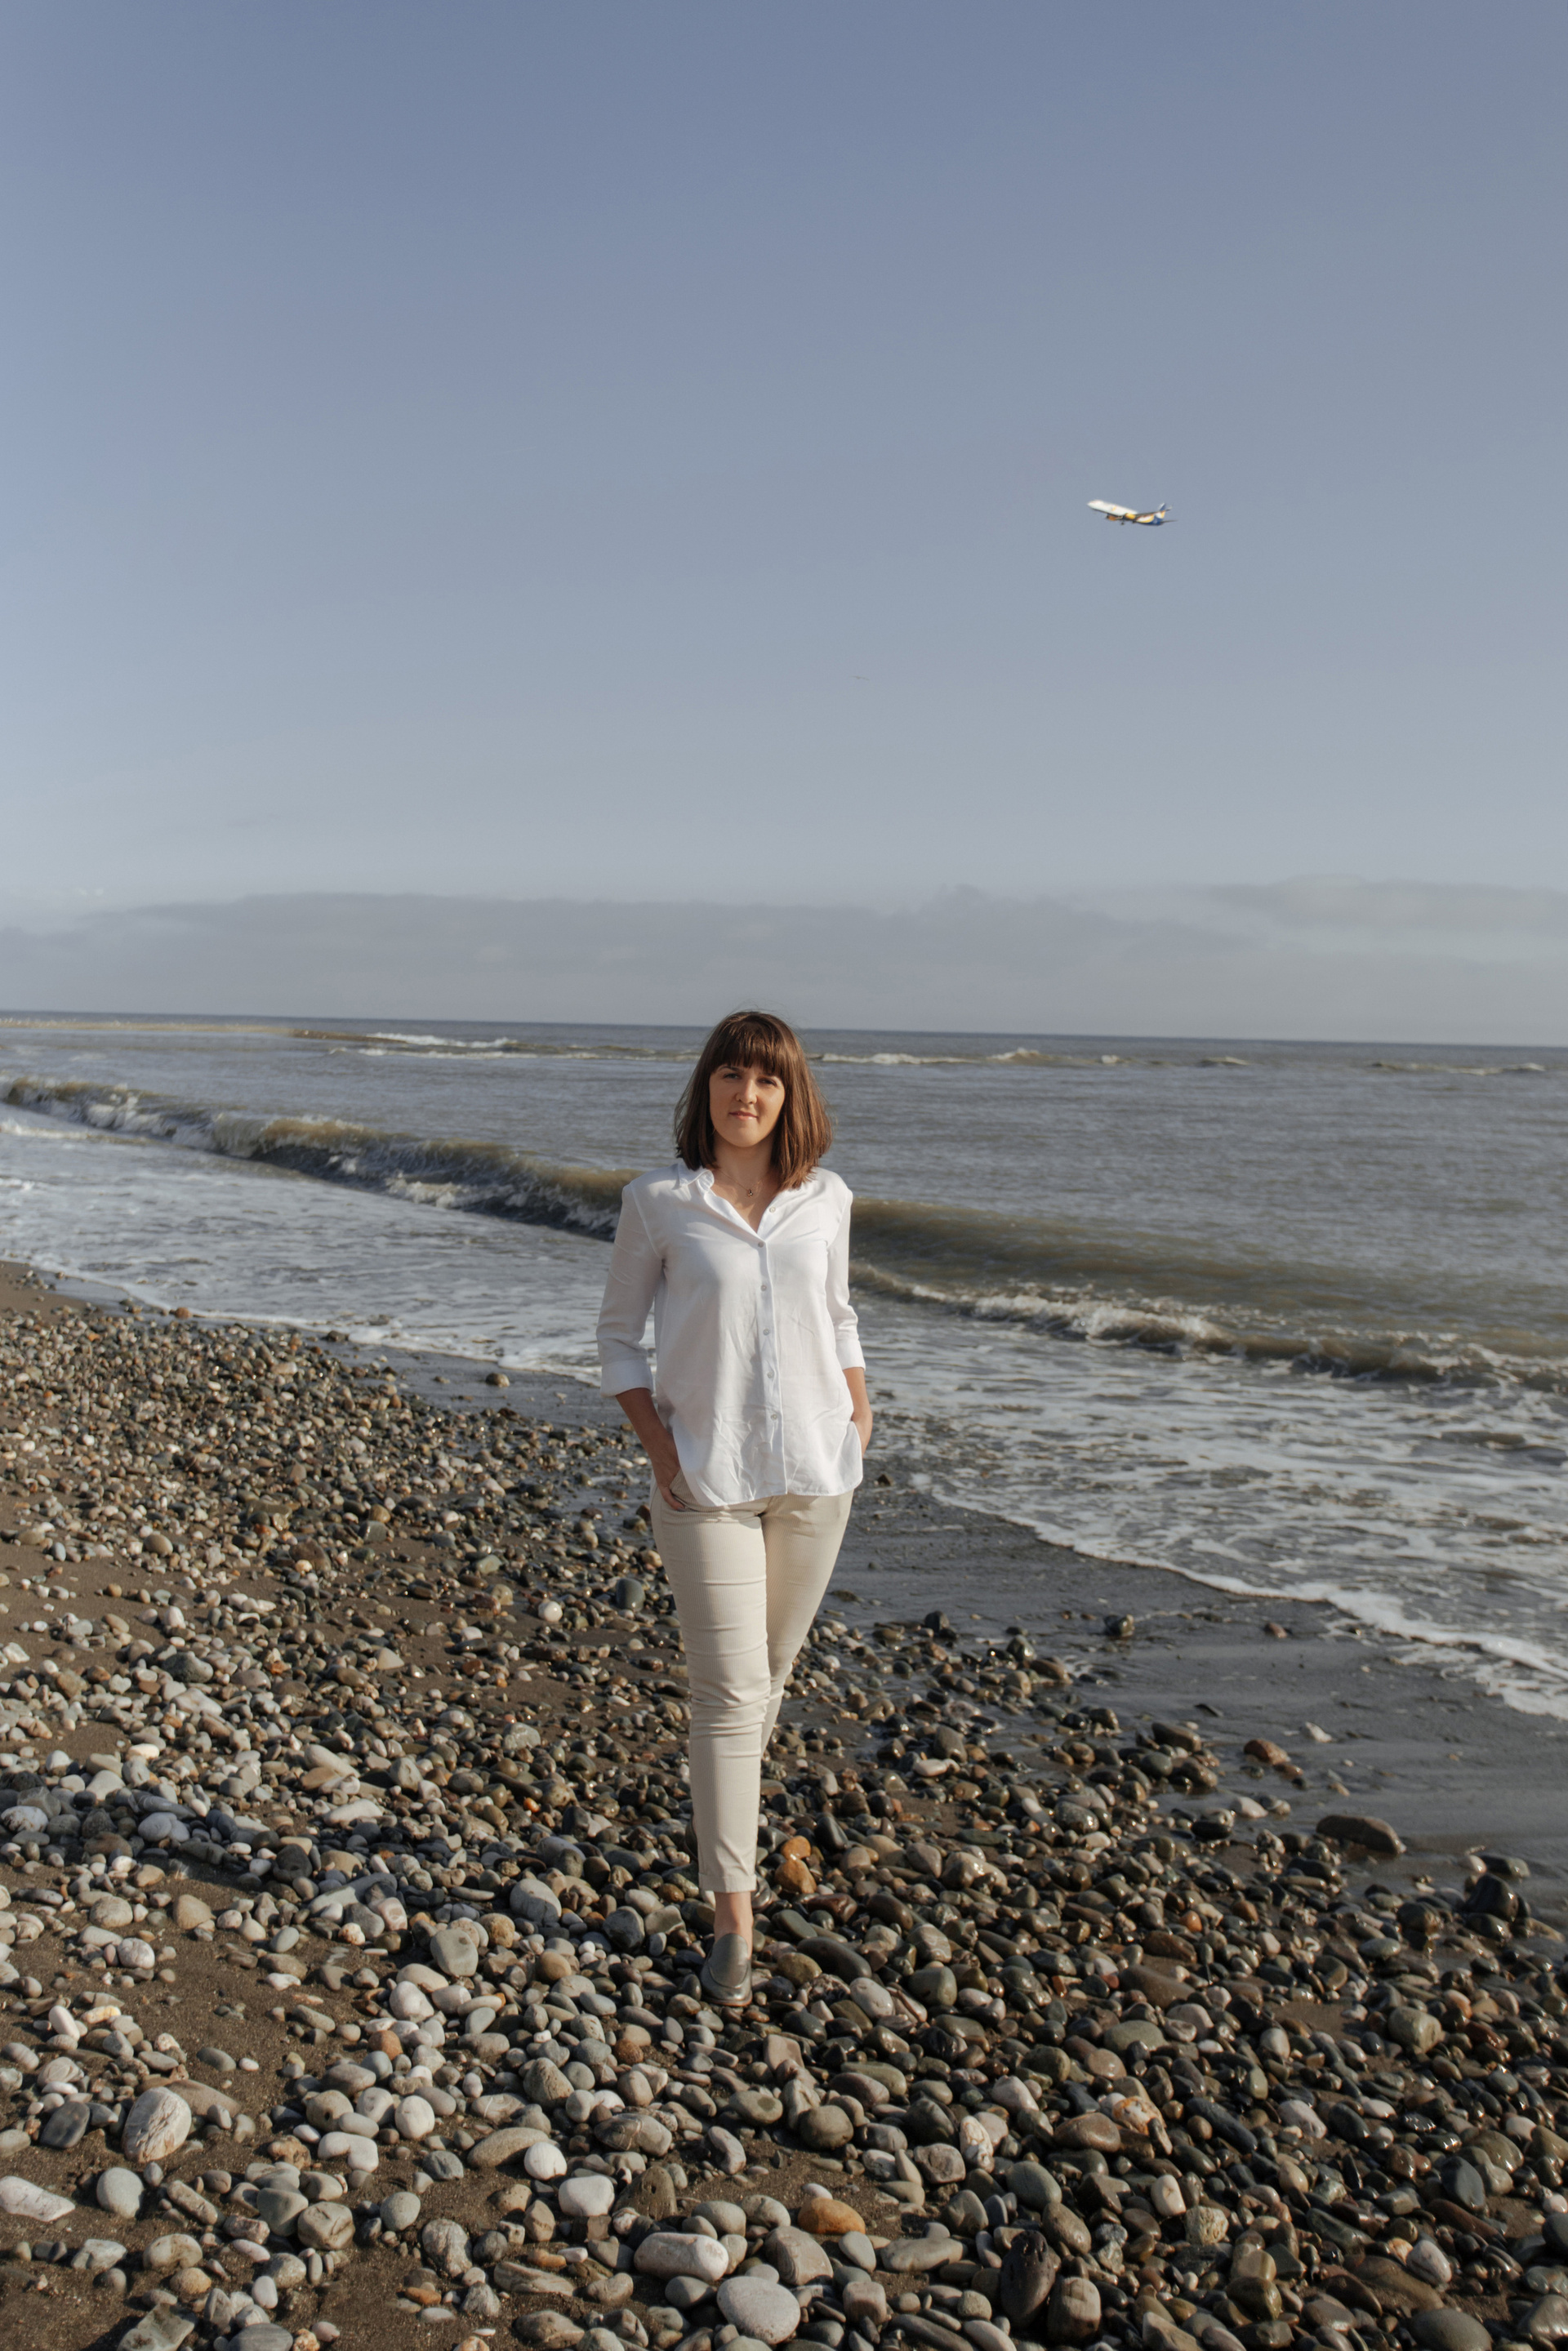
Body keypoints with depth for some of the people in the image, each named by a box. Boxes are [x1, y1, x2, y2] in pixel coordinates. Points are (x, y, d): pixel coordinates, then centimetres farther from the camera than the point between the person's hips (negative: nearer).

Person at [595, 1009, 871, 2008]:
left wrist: (860, 1410, 4)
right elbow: (619, 1333, 3)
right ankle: (734, 1916, 4)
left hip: (814, 1473, 3)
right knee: (730, 1690, -5)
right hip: (706, 1477, -3)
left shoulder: (826, 1200, 3)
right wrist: (658, 1445, -8)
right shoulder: (659, 1203, -5)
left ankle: (726, 1816, 42)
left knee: (771, 1670, 16)